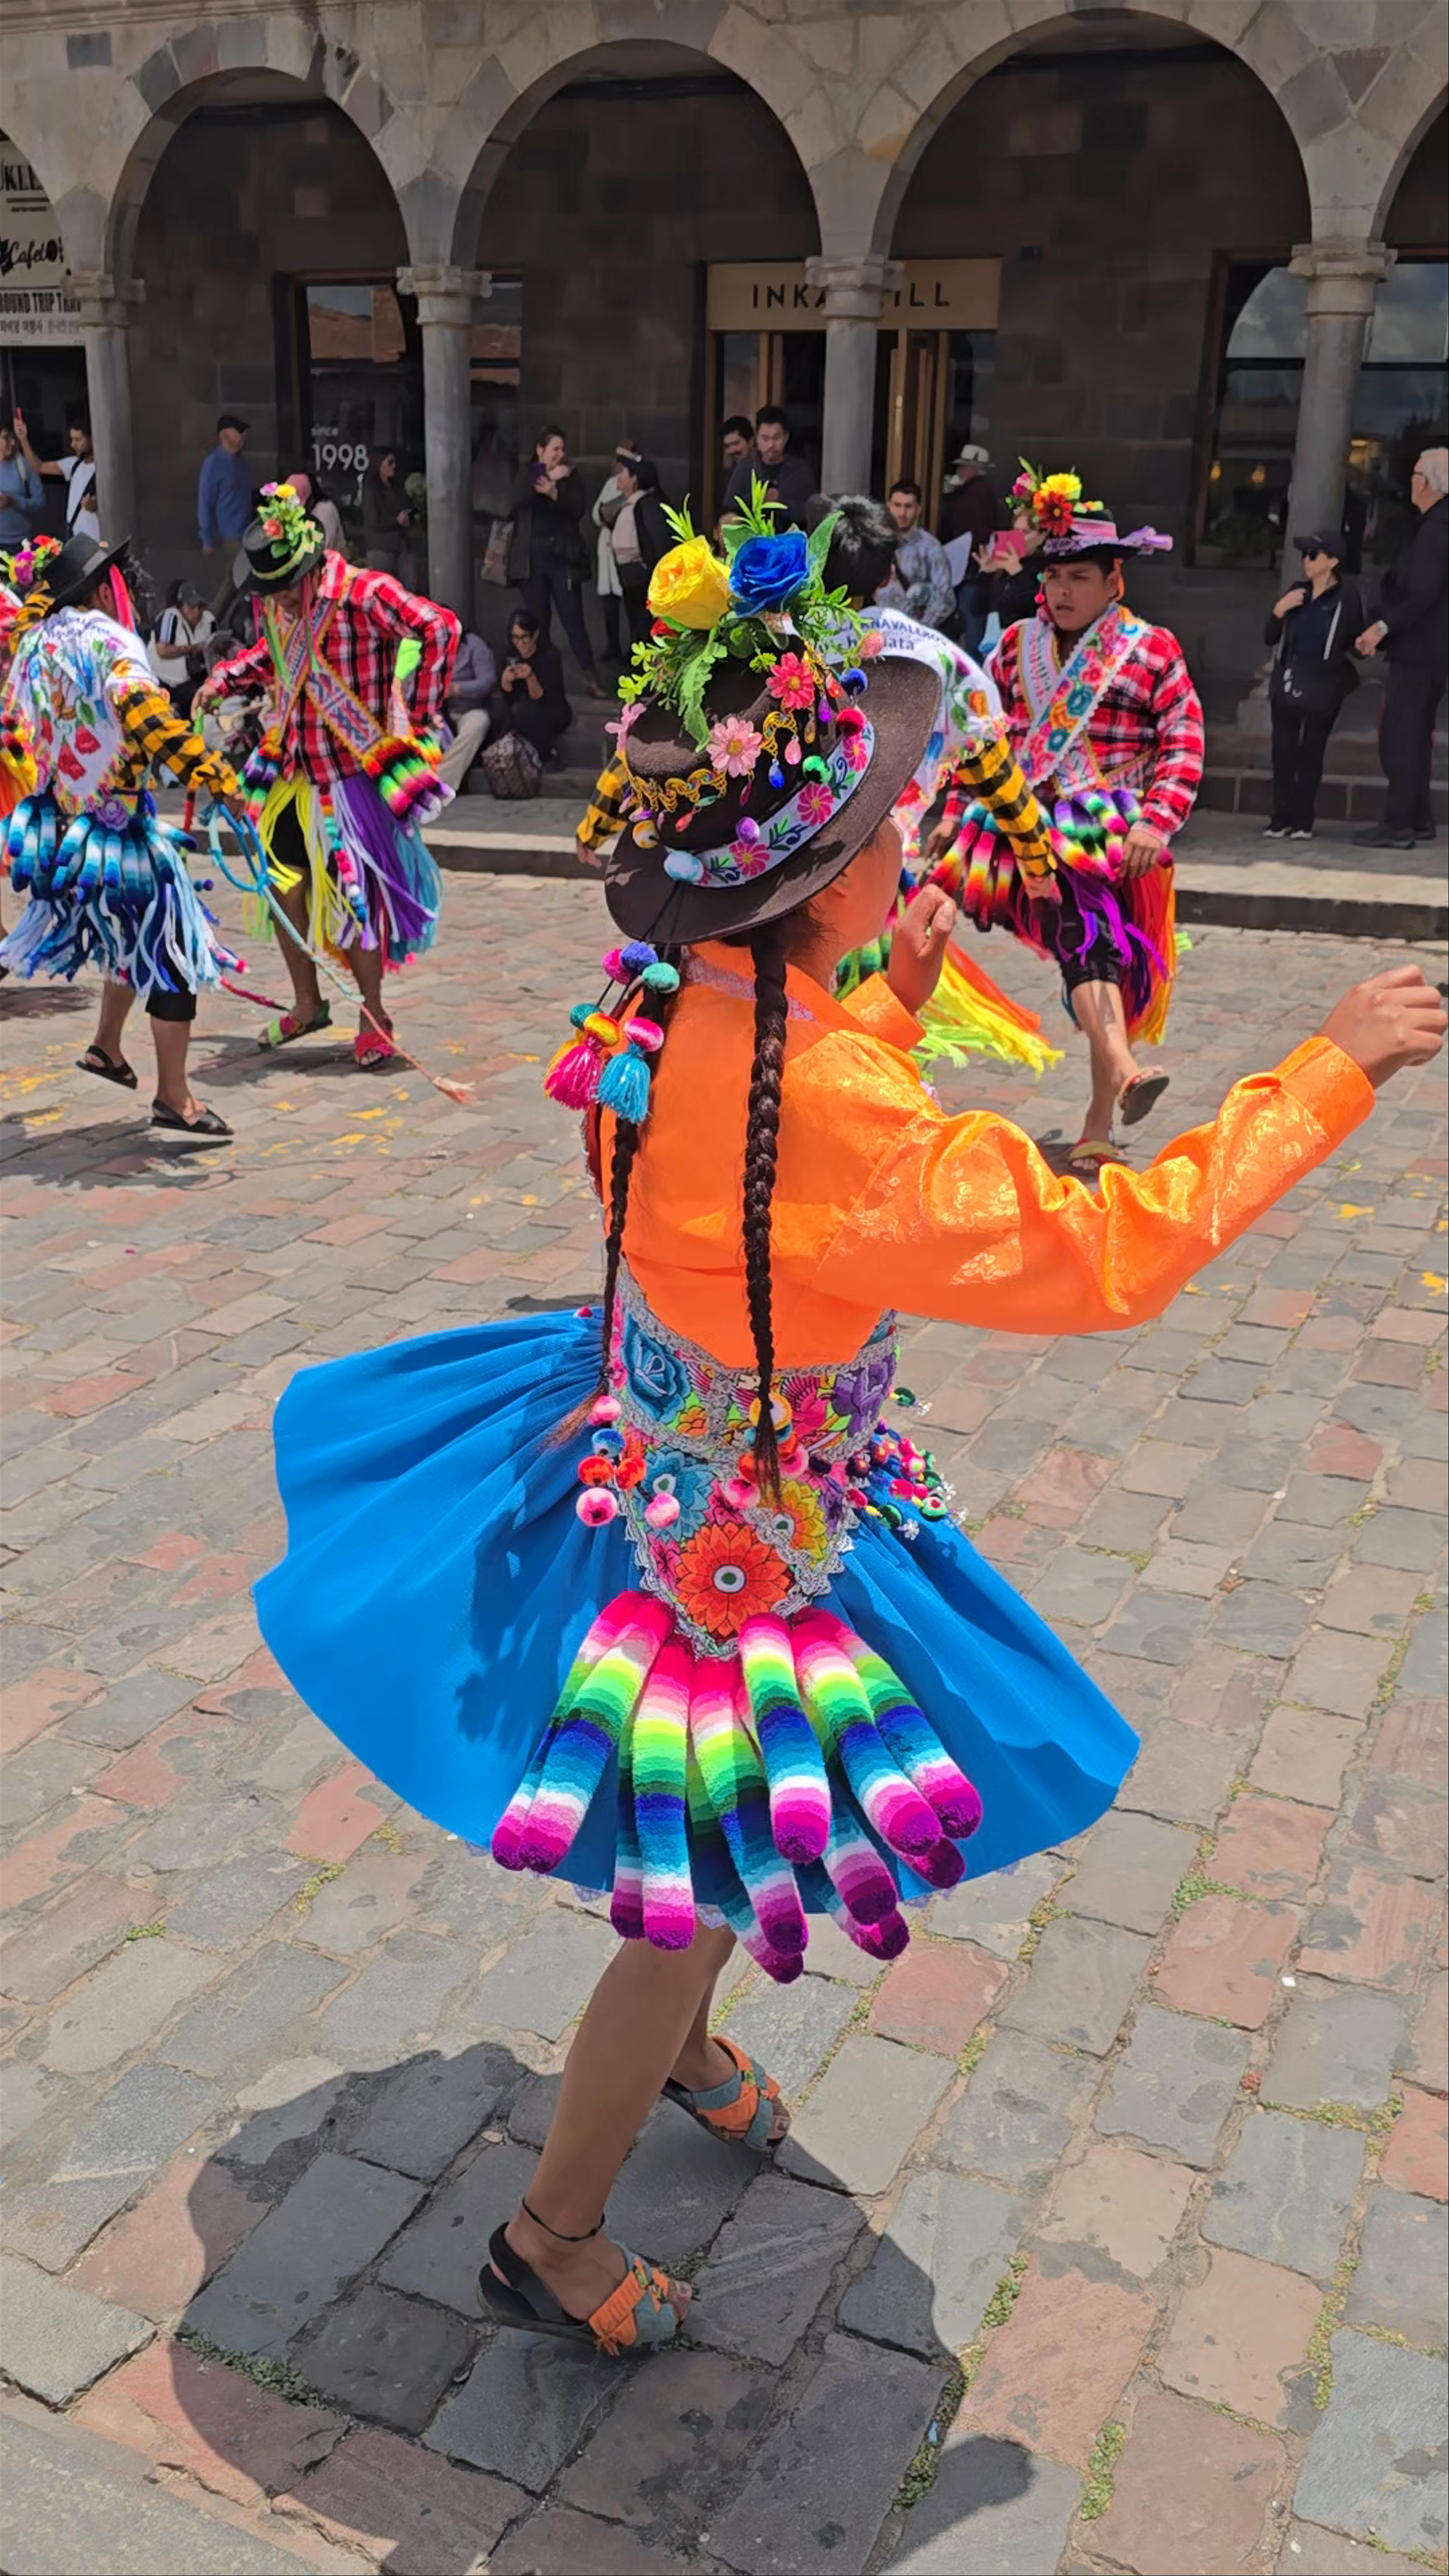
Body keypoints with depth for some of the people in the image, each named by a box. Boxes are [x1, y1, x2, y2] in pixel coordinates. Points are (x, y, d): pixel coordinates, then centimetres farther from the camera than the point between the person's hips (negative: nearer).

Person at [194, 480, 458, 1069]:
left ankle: (373, 1015, 12)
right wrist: (224, 678, 8)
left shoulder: (363, 595, -18)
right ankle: (307, 1003, 27)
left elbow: (440, 628, -26)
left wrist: (418, 716, -22)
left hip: (356, 772, -7)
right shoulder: (271, 604, 4)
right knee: (283, 882, 10)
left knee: (354, 892, -4)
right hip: (295, 768, 7)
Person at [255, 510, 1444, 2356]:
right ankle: (549, 2242, 31)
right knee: (709, 1891, 11)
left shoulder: (681, 1010, -7)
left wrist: (891, 1006, 8)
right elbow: (1104, 1253, -29)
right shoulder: (832, 1102, -34)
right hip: (748, 1544, -9)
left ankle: (676, 2036, 58)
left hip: (660, 1459, 9)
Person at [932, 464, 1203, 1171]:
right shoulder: (1017, 647, 14)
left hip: (1119, 839, 0)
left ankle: (1098, 1128, 9)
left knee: (1116, 965, 1)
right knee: (1083, 929, -27)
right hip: (1037, 829, 0)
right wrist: (956, 811, 12)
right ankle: (1124, 1076, -46)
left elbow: (1184, 747, -1)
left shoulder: (1152, 651, 6)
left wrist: (1154, 823, -15)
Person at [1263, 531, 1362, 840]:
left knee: (1312, 753, 3)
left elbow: (1354, 643, -1)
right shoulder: (1297, 592, 9)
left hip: (1323, 687, -4)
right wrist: (1279, 611, -6)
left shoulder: (1347, 596, -4)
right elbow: (1269, 639, 11)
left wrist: (1360, 644, -24)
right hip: (1287, 682, 4)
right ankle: (1282, 820, 7)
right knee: (1283, 751, 1)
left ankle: (1303, 822, 8)